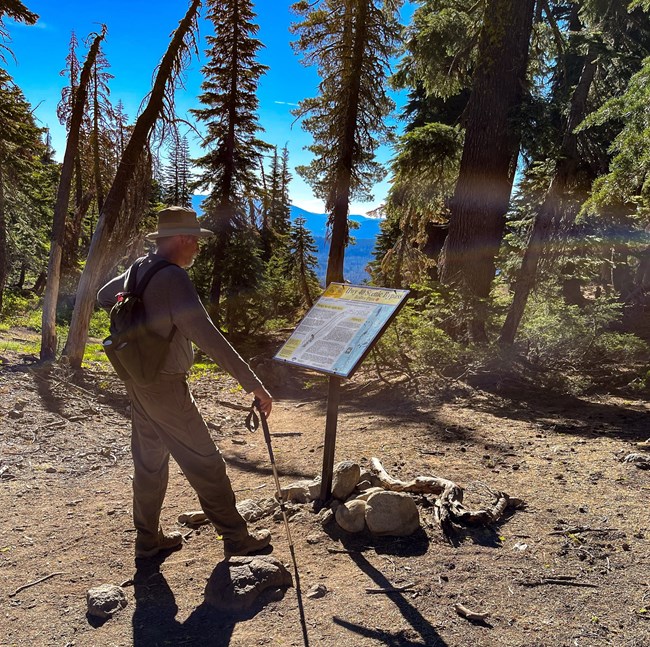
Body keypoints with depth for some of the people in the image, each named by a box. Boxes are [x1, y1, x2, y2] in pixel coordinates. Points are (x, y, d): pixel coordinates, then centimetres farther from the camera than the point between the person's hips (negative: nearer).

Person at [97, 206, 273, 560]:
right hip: (165, 386, -9)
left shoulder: (139, 269, 4)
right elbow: (209, 338, -30)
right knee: (204, 462, 2)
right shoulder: (174, 279, -23)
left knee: (149, 459, 18)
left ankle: (148, 538, 31)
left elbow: (104, 296, 24)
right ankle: (236, 538, 14)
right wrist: (253, 384, -30)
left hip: (139, 381, 9)